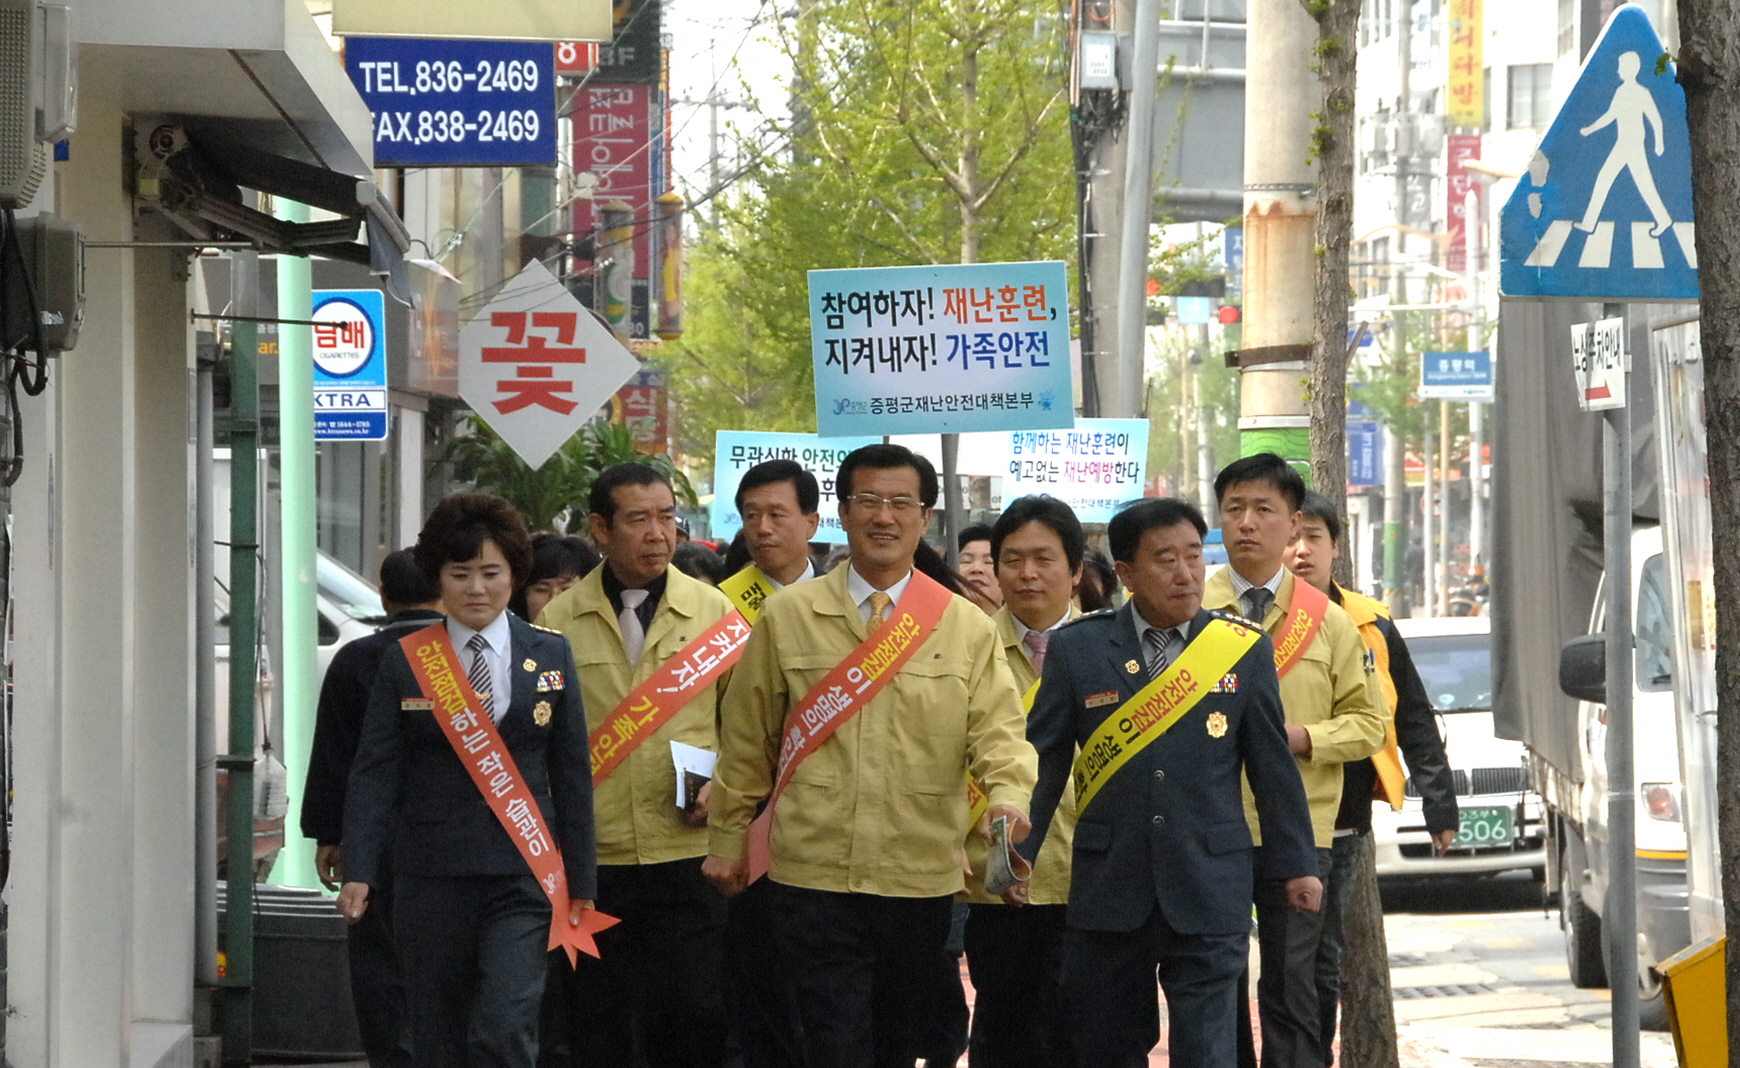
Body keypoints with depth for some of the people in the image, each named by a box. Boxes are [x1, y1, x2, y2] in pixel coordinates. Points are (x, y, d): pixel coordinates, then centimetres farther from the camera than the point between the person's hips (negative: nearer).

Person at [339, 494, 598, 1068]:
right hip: (431, 881, 1)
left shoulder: (550, 656, 6)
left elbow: (572, 773, 9)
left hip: (523, 875, -1)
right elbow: (374, 772, 1)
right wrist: (358, 871, -10)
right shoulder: (404, 661, 4)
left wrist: (581, 880, 7)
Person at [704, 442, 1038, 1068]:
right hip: (814, 877, -1)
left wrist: (1009, 796, -21)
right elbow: (747, 741, 11)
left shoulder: (967, 629, 6)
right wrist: (728, 841, 13)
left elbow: (998, 730, -1)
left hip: (922, 881, 2)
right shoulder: (786, 618, 5)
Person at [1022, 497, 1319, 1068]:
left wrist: (1296, 865, 9)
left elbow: (1273, 763, 8)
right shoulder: (1076, 648, 1)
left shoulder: (1245, 649, 3)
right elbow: (1042, 760, 4)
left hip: (1210, 888, -1)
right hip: (1107, 889, 1)